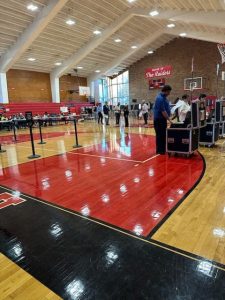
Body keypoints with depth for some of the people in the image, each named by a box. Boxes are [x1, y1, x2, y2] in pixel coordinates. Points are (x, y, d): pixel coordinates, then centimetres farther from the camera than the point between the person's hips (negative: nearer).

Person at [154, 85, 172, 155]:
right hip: (159, 119, -10)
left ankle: (163, 149, 22)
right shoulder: (160, 98, -19)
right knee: (160, 135, -4)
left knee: (163, 135, 13)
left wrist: (168, 119, 16)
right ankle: (159, 150, 3)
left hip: (163, 119, 10)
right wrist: (169, 120, -23)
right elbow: (163, 111, -23)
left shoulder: (164, 97, 13)